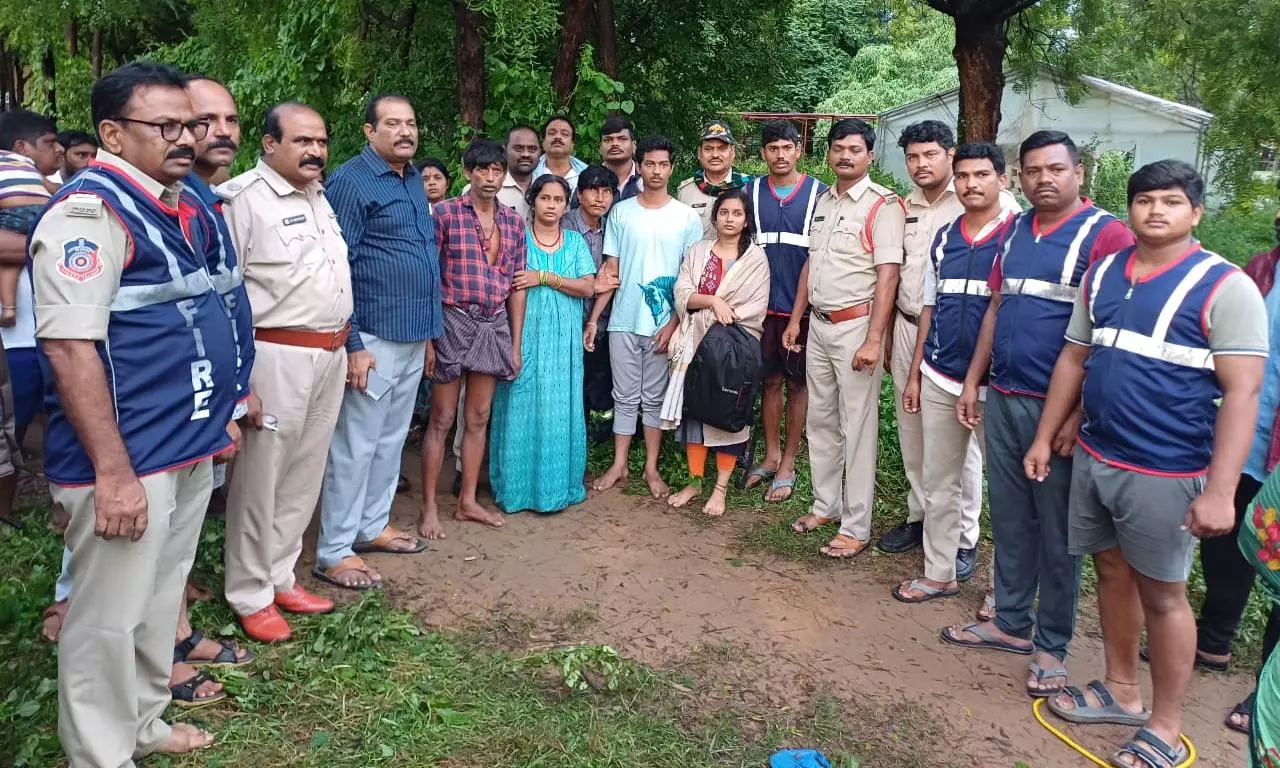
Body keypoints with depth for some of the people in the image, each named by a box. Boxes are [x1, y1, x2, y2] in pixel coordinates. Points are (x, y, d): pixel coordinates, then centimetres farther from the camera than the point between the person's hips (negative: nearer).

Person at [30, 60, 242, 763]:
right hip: (127, 461, -9)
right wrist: (113, 472, -23)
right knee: (109, 618, 3)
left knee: (161, 600, 21)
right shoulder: (88, 210, -15)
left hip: (188, 450, 9)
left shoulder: (170, 207, 13)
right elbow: (69, 347, -22)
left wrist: (216, 412, 22)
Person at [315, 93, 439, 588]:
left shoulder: (414, 180, 13)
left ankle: (373, 527, 30)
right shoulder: (351, 181, -10)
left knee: (391, 440, 16)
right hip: (374, 337, -8)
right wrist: (352, 344, -19)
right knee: (356, 445, -2)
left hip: (414, 335, 8)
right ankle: (334, 552, 9)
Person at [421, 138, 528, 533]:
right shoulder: (445, 212, -5)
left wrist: (516, 344, 7)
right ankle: (429, 507, 11)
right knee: (441, 419, 2)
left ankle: (468, 501, 23)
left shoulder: (514, 221, 8)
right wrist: (427, 338, -11)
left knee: (478, 418, 12)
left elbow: (516, 285, 10)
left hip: (495, 325, 5)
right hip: (453, 322, -4)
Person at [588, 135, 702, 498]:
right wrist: (593, 319, 0)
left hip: (664, 324, -1)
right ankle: (619, 465, 20)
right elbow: (610, 271, 5)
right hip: (624, 322, 1)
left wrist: (674, 324, -9)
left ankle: (651, 468, 19)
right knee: (625, 397, 9)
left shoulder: (687, 217, 0)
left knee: (655, 398, 9)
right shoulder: (621, 212, 4)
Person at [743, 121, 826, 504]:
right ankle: (771, 455, 25)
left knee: (797, 384, 6)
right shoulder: (751, 191, 6)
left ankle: (788, 465, 16)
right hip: (763, 305, 2)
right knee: (769, 380, 11)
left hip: (802, 307, -2)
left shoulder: (818, 193, -1)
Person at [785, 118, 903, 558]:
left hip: (855, 326, -7)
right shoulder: (822, 202, 13)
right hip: (818, 325, 8)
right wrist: (796, 319, 16)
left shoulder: (883, 205, -11)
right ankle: (826, 505, 28)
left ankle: (856, 527, 7)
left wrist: (873, 340, -22)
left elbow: (887, 275, -16)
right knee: (820, 421, 14)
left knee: (857, 427, -1)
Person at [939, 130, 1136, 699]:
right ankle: (1011, 623, 31)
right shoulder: (1015, 231, 11)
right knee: (1009, 518, 15)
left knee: (1057, 532, 7)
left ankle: (1051, 646, 21)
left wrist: (1079, 413, -17)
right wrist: (973, 382, 12)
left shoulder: (1106, 234, -10)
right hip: (1002, 399, 6)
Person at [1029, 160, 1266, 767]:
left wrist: (1220, 491, -20)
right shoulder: (1102, 275, 7)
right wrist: (1045, 439, 12)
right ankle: (1121, 692, 36)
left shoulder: (1225, 288, -11)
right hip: (1094, 457, 6)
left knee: (1162, 594, 6)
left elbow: (1241, 392, -14)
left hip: (1166, 472, -5)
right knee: (1112, 573, 17)